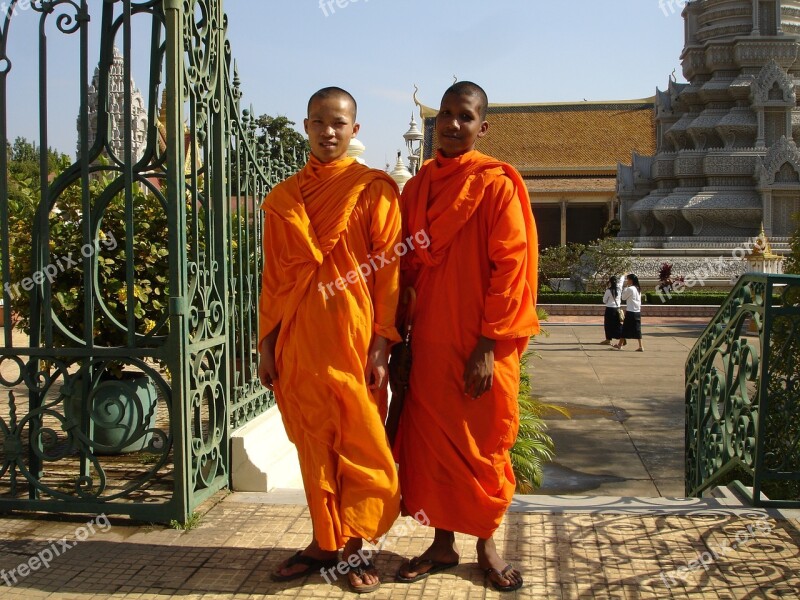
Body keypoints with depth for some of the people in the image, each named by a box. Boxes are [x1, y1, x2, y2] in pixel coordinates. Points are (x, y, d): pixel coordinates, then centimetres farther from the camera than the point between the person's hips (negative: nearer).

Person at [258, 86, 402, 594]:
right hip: (298, 341, 4)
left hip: (352, 337, -3)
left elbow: (389, 270, -4)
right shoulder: (283, 197, 10)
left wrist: (381, 346, -9)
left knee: (361, 447, 3)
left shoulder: (375, 189, -1)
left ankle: (357, 546, 18)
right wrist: (267, 344, 8)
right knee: (314, 447, 10)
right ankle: (325, 542, 23)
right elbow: (273, 275, 11)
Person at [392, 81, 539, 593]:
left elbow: (512, 267, -12)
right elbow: (408, 266, 12)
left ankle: (487, 545, 23)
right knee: (432, 441, 9)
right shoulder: (419, 186, 9)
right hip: (429, 339, 5)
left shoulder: (497, 183, -7)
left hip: (481, 343, -4)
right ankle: (443, 543, 24)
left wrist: (489, 345, -16)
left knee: (483, 445, 6)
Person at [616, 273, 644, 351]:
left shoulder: (629, 289, -14)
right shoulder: (638, 289, 11)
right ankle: (640, 346, 2)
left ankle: (620, 345, 14)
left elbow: (623, 297, -3)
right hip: (638, 312, 7)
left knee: (625, 328, 4)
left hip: (630, 312, -7)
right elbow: (639, 301, 14)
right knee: (637, 329, 6)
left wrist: (625, 287, -1)